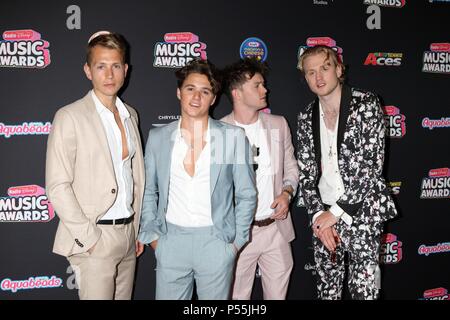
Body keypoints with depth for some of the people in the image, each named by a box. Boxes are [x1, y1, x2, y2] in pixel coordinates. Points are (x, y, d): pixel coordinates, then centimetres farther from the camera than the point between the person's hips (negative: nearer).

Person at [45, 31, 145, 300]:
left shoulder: (130, 114, 9)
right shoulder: (70, 117, -9)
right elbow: (58, 187, -12)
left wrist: (138, 227, 11)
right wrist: (89, 238, -14)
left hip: (129, 232, 6)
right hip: (95, 237, -5)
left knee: (124, 296, 15)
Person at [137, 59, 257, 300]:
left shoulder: (234, 137, -2)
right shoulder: (158, 138, 3)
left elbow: (246, 195, 3)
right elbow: (148, 192, 11)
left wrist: (237, 241, 0)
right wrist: (152, 235, 4)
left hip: (216, 243, -1)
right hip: (171, 242, 1)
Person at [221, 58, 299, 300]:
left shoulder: (278, 124, 5)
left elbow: (291, 166, 14)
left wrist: (287, 192, -5)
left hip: (277, 228, 4)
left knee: (277, 294, 15)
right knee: (237, 295, 11)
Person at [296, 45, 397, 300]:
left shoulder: (366, 104, -6)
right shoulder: (307, 118, 7)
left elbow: (372, 164, -13)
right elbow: (306, 174, 7)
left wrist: (336, 211, -13)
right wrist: (318, 215, -7)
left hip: (361, 213, -4)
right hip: (324, 216, 4)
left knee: (364, 289, 0)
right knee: (327, 289, 13)